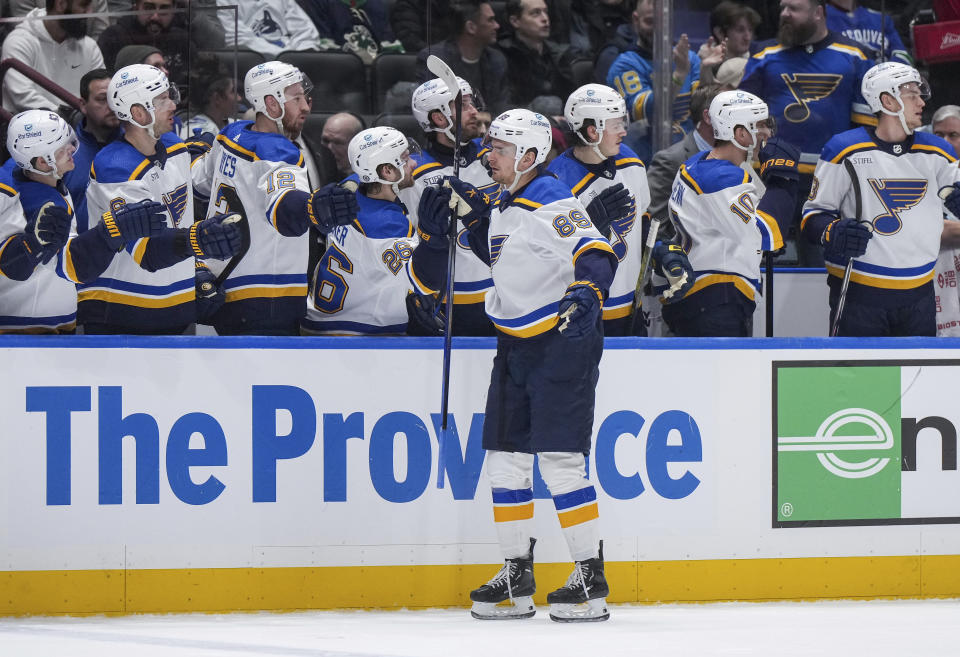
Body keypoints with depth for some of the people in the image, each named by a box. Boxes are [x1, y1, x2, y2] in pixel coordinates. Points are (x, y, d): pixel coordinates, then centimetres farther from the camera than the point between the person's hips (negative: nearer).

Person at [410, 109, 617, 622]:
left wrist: (586, 294, -42)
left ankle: (591, 579, -5)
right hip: (515, 347, 9)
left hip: (563, 341, -9)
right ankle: (516, 577, 16)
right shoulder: (501, 207, 14)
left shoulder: (553, 203, -15)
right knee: (504, 459, 8)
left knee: (561, 459, -10)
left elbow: (595, 254, -24)